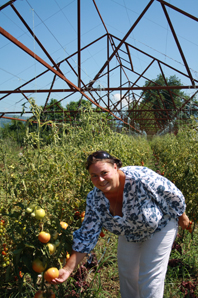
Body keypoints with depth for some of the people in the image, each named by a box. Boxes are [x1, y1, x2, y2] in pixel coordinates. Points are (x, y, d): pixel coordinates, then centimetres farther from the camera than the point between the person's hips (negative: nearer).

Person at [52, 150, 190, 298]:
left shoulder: (140, 178, -39)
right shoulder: (95, 199, -23)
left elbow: (173, 194, -22)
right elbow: (87, 235, -17)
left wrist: (182, 217, -5)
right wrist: (68, 269, -22)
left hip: (160, 226, -4)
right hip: (130, 233, 5)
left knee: (150, 280, -1)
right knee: (126, 272, 18)